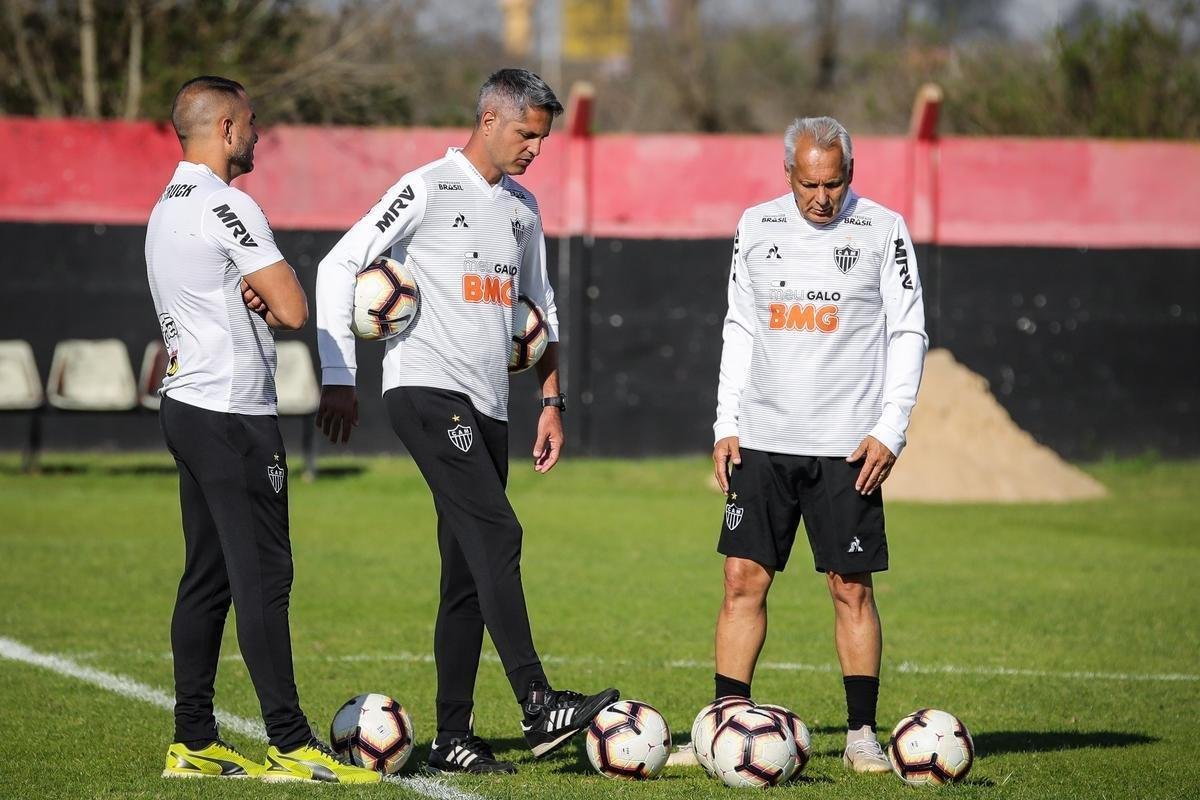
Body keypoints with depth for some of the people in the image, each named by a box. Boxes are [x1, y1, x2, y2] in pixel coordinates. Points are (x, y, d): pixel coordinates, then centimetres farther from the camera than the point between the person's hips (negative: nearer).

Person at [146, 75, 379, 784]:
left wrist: (254, 294, -3)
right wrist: (268, 297, 6)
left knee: (207, 577, 11)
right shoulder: (227, 207, -15)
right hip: (234, 415, -10)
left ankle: (193, 742, 12)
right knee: (263, 578, -8)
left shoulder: (167, 208, 16)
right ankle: (290, 745, -8)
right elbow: (294, 311, -17)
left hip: (186, 404, 10)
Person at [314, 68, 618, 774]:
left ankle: (453, 738, 8)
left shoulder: (523, 209, 18)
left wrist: (552, 402, 21)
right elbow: (340, 266, -6)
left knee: (469, 573, 6)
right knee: (496, 535, -21)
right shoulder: (428, 190, -5)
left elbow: (541, 308, 28)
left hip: (488, 405, 8)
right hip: (427, 390, -8)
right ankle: (540, 708, -27)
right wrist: (339, 378, -10)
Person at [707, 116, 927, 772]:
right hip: (762, 441, 3)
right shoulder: (756, 228, 7)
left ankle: (862, 735, 7)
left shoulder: (883, 231, -2)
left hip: (847, 447, -3)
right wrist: (726, 426, 7)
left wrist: (889, 432, -8)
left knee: (851, 588, -1)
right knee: (743, 580, -2)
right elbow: (740, 330, 14)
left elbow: (908, 335, -1)